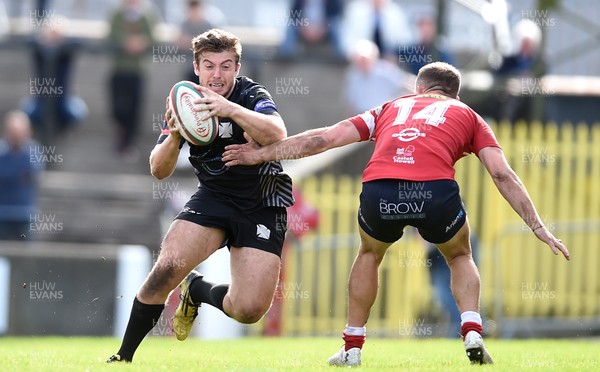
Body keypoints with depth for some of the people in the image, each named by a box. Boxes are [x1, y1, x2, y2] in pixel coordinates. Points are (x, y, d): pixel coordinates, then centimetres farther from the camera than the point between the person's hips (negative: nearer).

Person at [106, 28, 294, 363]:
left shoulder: (252, 95, -14)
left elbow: (277, 134, -37)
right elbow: (159, 171, -4)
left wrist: (230, 110, -50)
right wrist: (174, 136, -26)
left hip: (263, 207, -2)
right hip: (214, 197, 2)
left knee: (249, 310, -16)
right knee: (167, 268, -23)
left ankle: (197, 290, 18)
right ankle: (123, 356, -6)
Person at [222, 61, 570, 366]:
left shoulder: (392, 107, 34)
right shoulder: (467, 115, 30)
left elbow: (324, 137, 29)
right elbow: (503, 175, 19)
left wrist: (261, 154, 34)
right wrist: (539, 228, 20)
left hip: (379, 189, 1)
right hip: (435, 190, -1)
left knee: (369, 254, 34)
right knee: (460, 257, 30)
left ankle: (353, 346, 32)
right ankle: (472, 334, 10)